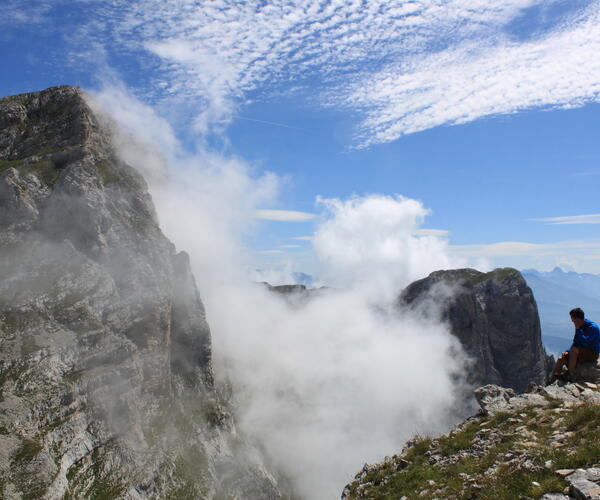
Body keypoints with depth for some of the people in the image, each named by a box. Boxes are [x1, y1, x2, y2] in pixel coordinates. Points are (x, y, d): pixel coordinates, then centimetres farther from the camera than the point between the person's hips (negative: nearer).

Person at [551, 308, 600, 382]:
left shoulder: (592, 327, -17)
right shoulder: (580, 327, 9)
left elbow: (585, 342, -29)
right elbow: (575, 342, 13)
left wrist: (578, 329, -23)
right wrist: (568, 351, -3)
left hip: (592, 354, -8)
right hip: (582, 352, 8)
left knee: (574, 350, -34)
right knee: (561, 359, -8)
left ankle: (569, 375, -30)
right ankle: (552, 381, -11)